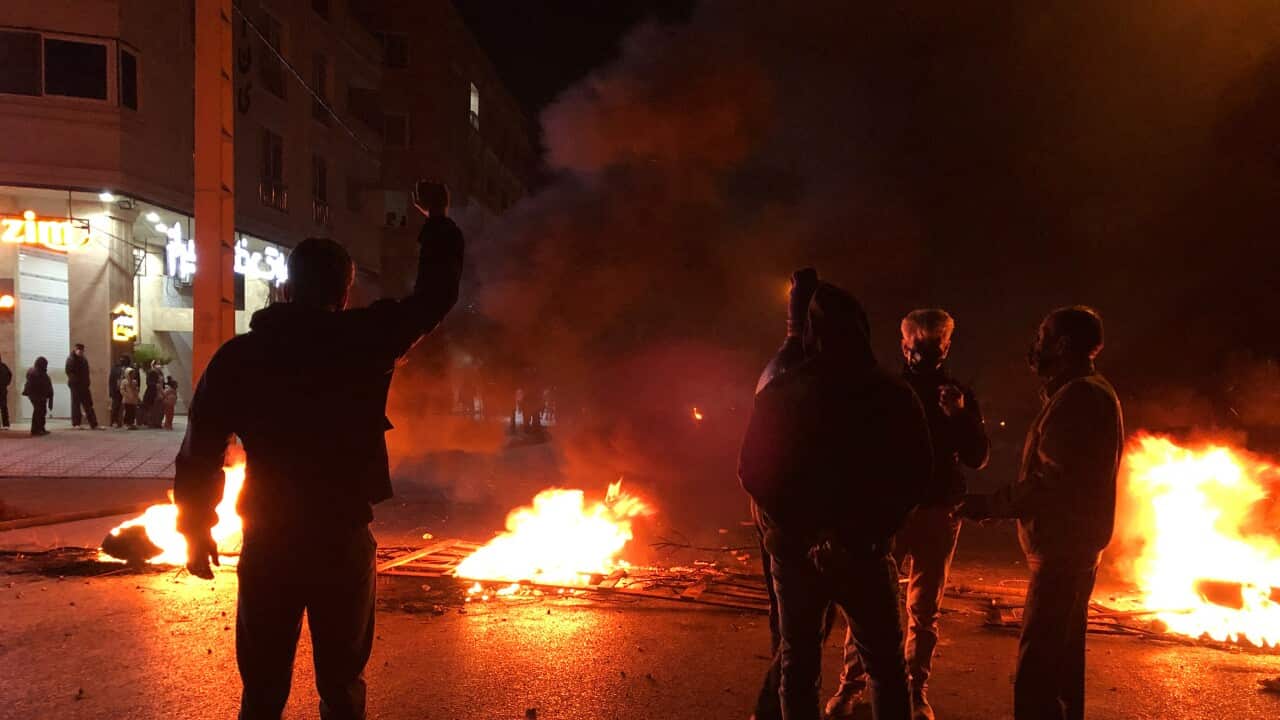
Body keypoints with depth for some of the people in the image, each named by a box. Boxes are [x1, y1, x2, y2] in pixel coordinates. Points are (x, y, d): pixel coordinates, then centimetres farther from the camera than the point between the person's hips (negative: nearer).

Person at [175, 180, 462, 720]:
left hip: (268, 543, 1)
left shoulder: (239, 355, -3)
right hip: (344, 539, -1)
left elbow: (200, 452, -3)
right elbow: (434, 296, 4)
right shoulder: (366, 341, -8)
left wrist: (196, 531, 9)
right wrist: (437, 220, 17)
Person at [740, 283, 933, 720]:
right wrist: (871, 531, -6)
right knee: (885, 667, 16)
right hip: (862, 550, 0)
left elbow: (752, 472, -8)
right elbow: (915, 474, -6)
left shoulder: (778, 394, -6)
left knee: (798, 667, 13)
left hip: (795, 548, 0)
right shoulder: (892, 395, -4)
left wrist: (797, 529, -6)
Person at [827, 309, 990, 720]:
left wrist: (961, 416, -15)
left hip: (937, 515, 1)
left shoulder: (959, 396, 8)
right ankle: (852, 684, 8)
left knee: (925, 610, 6)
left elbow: (978, 459, -1)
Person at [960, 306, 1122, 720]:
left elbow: (1053, 483, -23)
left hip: (1063, 550, -11)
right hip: (1074, 546, 11)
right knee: (1060, 662, 20)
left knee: (1036, 673, -11)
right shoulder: (1092, 392, 17)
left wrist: (990, 505, -17)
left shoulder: (1077, 397, -17)